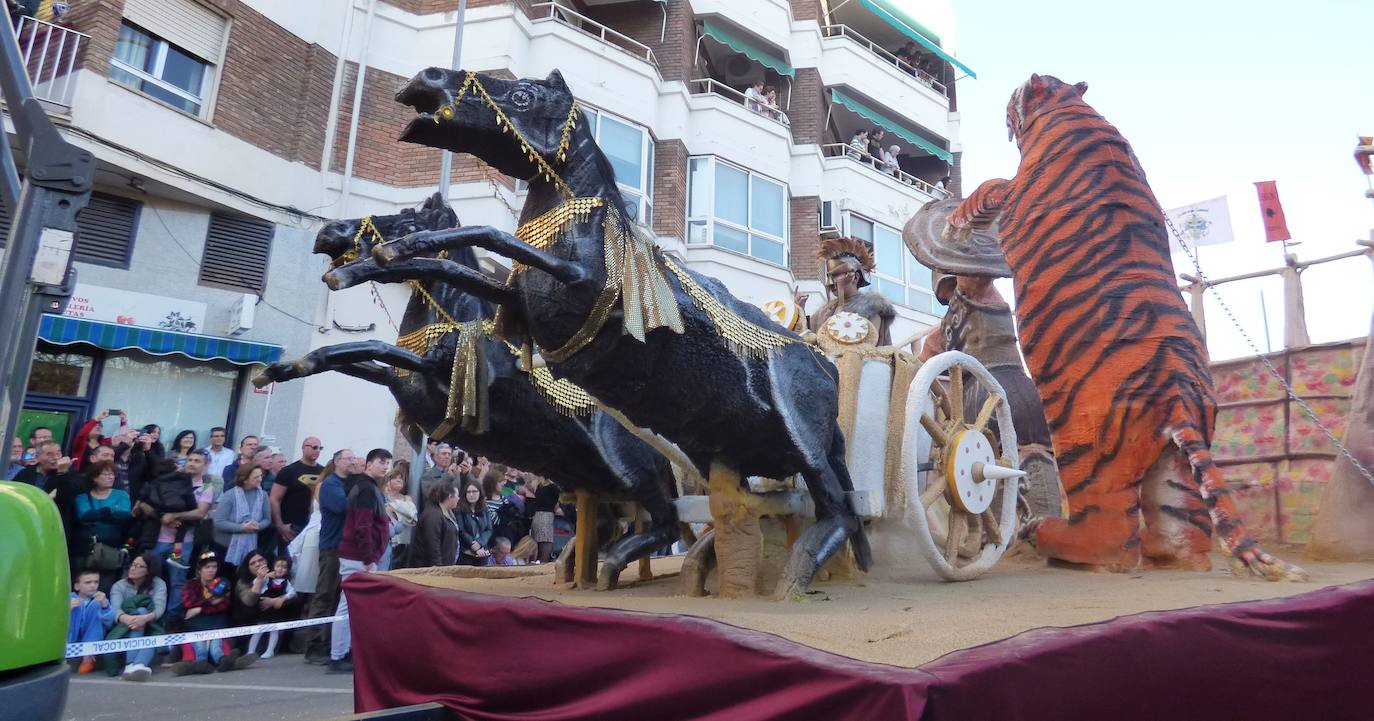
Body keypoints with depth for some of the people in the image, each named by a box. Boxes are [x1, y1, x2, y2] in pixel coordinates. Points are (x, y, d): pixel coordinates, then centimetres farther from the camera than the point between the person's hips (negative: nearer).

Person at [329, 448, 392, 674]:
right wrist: (369, 560, -22)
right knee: (349, 607, -6)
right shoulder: (367, 488, -14)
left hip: (358, 557, 10)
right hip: (359, 559, -10)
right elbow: (362, 527, -22)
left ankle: (346, 653, 20)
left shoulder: (370, 488, 18)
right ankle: (337, 657, -1)